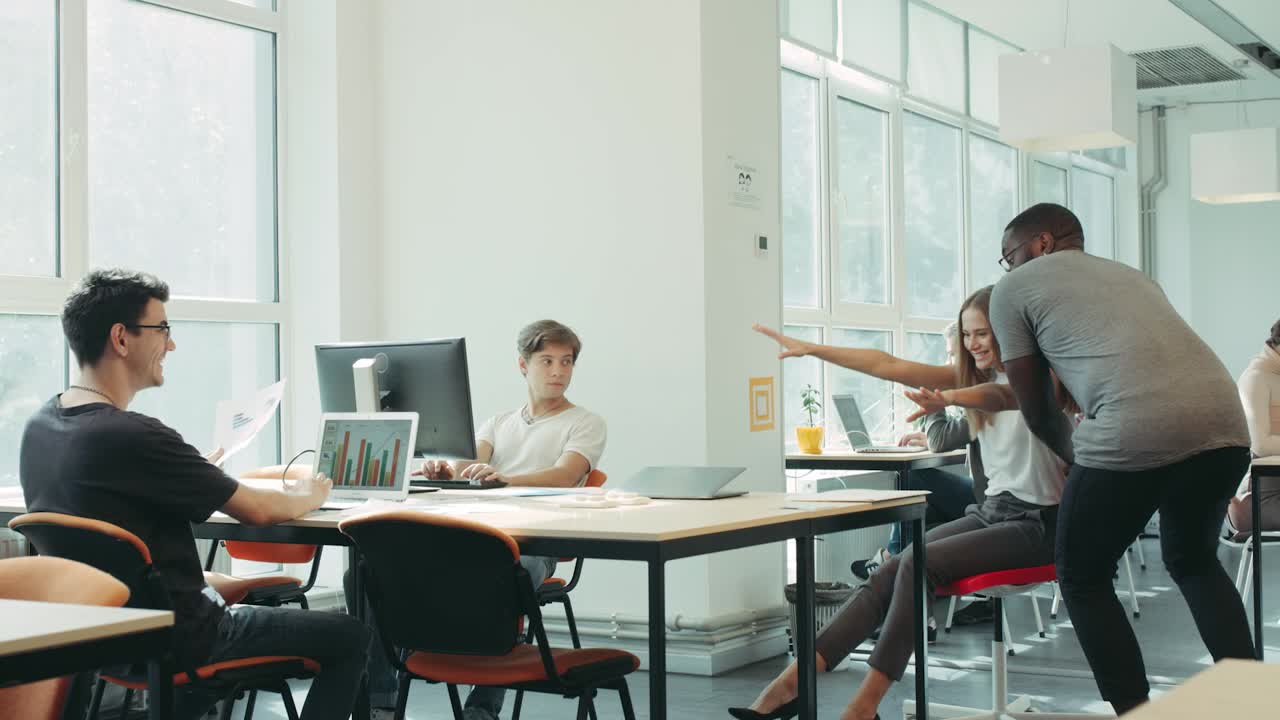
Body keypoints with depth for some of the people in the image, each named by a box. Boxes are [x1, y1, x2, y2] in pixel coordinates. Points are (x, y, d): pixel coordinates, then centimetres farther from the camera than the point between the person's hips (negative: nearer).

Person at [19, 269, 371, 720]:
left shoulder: (39, 425, 0)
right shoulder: (132, 436, -26)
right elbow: (259, 511, -17)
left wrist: (198, 472, 16)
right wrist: (310, 495, 2)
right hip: (170, 641, -9)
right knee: (350, 636, 2)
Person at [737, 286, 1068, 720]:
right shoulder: (976, 375, 10)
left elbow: (1004, 395, -35)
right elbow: (889, 367, 4)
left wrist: (950, 399, -55)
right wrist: (811, 349, -3)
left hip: (1035, 522, -6)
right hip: (993, 509, 6)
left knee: (918, 563, -25)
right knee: (891, 572, -15)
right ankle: (793, 681, -21)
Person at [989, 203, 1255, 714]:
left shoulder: (1013, 288, 16)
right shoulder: (1129, 274, 35)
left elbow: (1036, 408, 19)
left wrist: (1074, 456, 38)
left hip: (1136, 433, -6)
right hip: (1225, 424, 7)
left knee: (1083, 578, 16)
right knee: (1193, 562, 30)